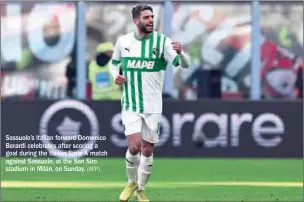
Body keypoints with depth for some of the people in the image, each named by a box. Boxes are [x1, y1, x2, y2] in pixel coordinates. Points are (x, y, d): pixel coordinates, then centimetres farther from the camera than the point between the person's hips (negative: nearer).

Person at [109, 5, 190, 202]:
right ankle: (131, 183, 11)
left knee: (147, 150, 6)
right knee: (134, 146, -15)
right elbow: (114, 63, 19)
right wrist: (116, 75, -3)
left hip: (153, 106, 0)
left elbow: (185, 64, -16)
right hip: (130, 105, 0)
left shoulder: (162, 41, -7)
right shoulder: (123, 41, 1)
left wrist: (180, 52, -38)